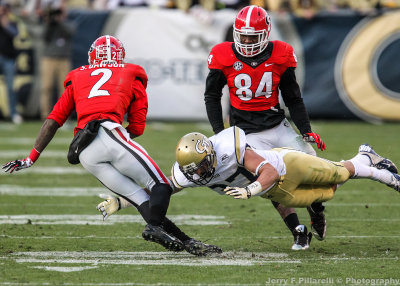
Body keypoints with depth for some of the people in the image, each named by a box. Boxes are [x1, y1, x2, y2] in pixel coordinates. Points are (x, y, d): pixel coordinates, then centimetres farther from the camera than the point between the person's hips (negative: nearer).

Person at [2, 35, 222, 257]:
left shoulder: (77, 79, 29)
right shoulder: (132, 77, 22)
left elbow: (53, 122, 23)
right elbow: (137, 128, 18)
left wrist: (32, 158, 27)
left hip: (85, 155, 4)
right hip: (109, 133, -4)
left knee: (141, 199, 4)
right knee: (160, 185, 0)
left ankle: (184, 241, -8)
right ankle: (154, 226, -28)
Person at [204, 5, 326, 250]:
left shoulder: (280, 56, -3)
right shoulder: (224, 57, -7)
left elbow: (293, 99, 8)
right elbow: (212, 96, 5)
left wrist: (307, 130, 0)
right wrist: (219, 133, -2)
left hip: (279, 126, 3)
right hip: (248, 133, -3)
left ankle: (318, 217, 27)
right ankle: (299, 233, -7)